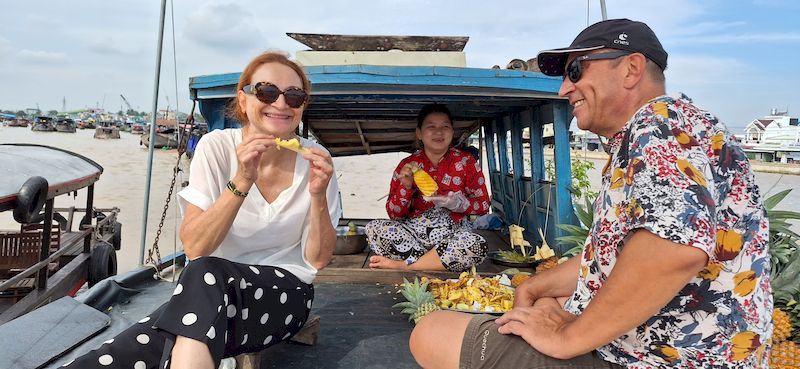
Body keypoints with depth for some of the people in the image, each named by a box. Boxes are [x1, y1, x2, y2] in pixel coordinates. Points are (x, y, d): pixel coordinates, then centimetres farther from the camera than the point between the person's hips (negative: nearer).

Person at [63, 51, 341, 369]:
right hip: (203, 297, 0)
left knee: (205, 276, -32)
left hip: (285, 293, 1)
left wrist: (318, 195, -21)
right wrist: (241, 181, -27)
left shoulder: (314, 159, -5)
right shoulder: (216, 147, -6)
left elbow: (318, 260, -5)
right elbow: (194, 248, -15)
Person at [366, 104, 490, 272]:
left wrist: (459, 203, -18)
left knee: (478, 244, -33)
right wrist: (405, 187, -18)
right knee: (373, 228, -23)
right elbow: (394, 215, 0)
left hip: (452, 234, 0)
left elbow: (483, 205, 2)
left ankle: (402, 264, -20)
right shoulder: (407, 165, 1)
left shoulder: (466, 162, 0)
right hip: (413, 232, 1)